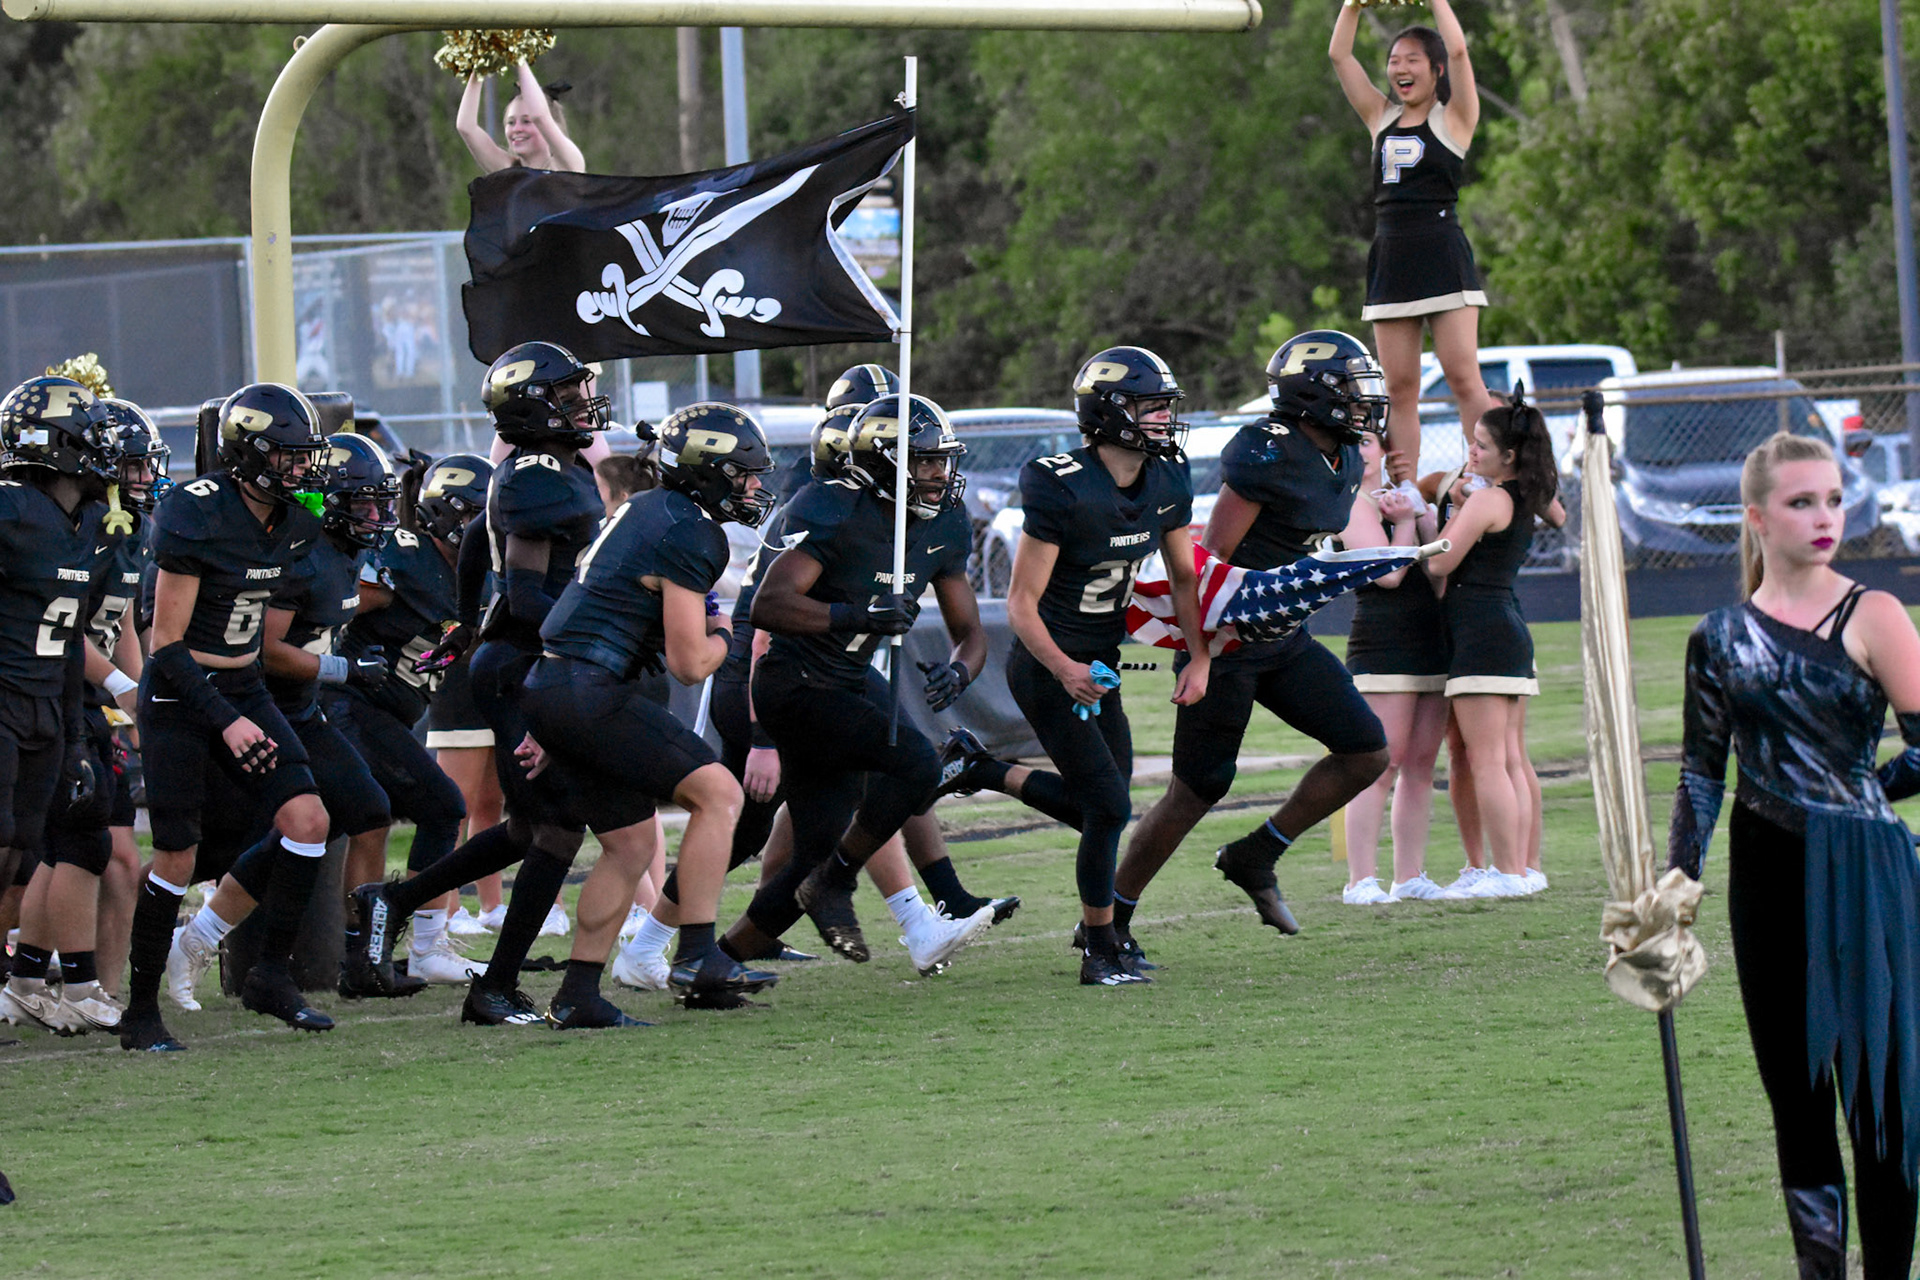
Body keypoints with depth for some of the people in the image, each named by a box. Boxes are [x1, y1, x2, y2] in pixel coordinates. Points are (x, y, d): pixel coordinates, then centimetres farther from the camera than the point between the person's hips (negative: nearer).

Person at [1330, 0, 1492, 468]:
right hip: (1391, 258, 5)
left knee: (1463, 377, -12)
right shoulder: (1382, 118, 16)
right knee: (1399, 389, 2)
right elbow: (1339, 54, 12)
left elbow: (1457, 50, -10)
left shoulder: (1454, 117, 4)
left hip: (1444, 257, -5)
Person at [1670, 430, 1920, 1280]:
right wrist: (1676, 883, 1)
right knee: (1794, 1092, 6)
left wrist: (1851, 794, -2)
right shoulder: (1721, 638, 6)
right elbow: (1701, 774, 9)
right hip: (1768, 881, 3)